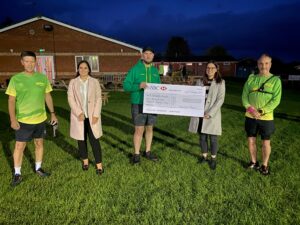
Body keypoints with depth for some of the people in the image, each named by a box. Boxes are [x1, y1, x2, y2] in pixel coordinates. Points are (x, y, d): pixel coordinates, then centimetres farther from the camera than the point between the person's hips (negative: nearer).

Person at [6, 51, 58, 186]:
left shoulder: (43, 78, 0)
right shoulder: (15, 79, -7)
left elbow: (47, 96, 7)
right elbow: (11, 101, -6)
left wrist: (52, 113, 5)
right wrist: (13, 119, -14)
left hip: (40, 119, 3)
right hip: (23, 120, -2)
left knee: (39, 143, 14)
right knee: (19, 146, 4)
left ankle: (38, 168, 31)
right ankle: (17, 174, 20)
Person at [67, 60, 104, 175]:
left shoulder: (95, 81, 2)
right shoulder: (73, 82, 3)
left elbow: (98, 99, -1)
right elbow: (70, 99, -4)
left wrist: (96, 114, -10)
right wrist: (79, 113, -14)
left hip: (92, 115, -1)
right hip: (79, 115, 1)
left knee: (94, 140, -4)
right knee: (81, 139, 11)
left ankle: (99, 164, 3)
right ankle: (85, 160, 30)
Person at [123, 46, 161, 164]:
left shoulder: (155, 70, 11)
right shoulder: (135, 69, -4)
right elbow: (126, 85, -9)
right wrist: (139, 86, -24)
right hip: (138, 104, -5)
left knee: (150, 128, 13)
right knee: (139, 130, 0)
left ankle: (148, 152, 28)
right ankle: (136, 154, 15)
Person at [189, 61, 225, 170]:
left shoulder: (220, 82, 0)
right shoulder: (200, 82, 10)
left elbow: (220, 99, -8)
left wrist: (210, 113, -16)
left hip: (212, 115, -3)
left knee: (213, 138, 3)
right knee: (202, 137, 12)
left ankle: (213, 158, 19)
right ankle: (204, 156, 28)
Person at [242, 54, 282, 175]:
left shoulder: (275, 80, -4)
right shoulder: (251, 78, 5)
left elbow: (276, 100, -11)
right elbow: (244, 96, 3)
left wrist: (261, 111, -19)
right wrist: (250, 108, -13)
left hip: (266, 117, -3)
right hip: (250, 116, 3)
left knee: (266, 143, 8)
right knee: (251, 140, 12)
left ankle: (265, 165, 27)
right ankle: (253, 162, 32)